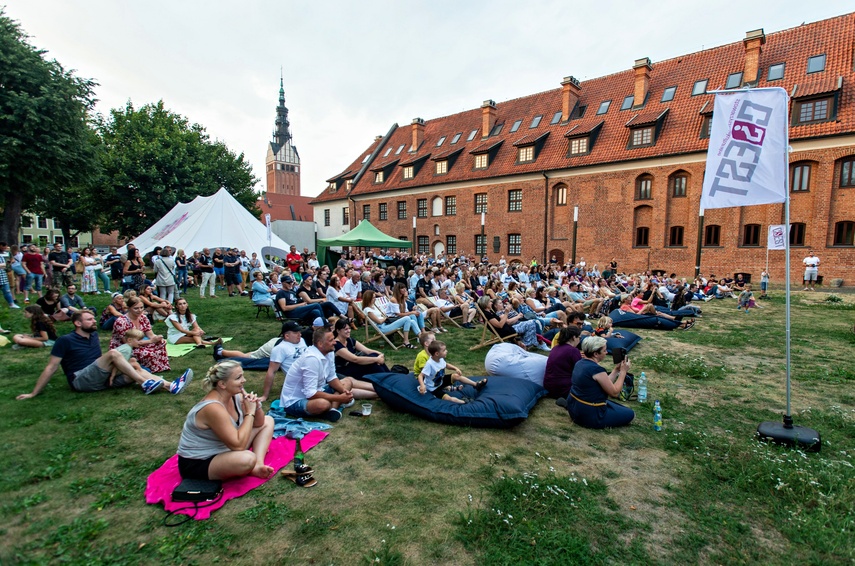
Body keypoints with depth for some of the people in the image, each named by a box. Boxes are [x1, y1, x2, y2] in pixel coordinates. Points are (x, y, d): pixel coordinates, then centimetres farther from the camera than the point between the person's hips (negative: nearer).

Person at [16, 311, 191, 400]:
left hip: (99, 379, 6)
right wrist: (34, 393, -4)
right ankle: (145, 382, -28)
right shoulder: (65, 340, -6)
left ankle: (171, 386, -33)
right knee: (113, 353, -27)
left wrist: (113, 371, -2)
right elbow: (51, 367, -5)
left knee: (136, 369, -15)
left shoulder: (93, 335, 13)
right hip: (81, 381, -6)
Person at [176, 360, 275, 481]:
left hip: (223, 449, 9)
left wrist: (256, 406, -14)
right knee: (247, 459, -38)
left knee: (268, 421, 9)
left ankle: (258, 464, -8)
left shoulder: (235, 394, -5)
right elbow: (238, 445, -31)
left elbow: (259, 423, 7)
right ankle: (254, 464, -3)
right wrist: (250, 412, -24)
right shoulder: (213, 408, -29)